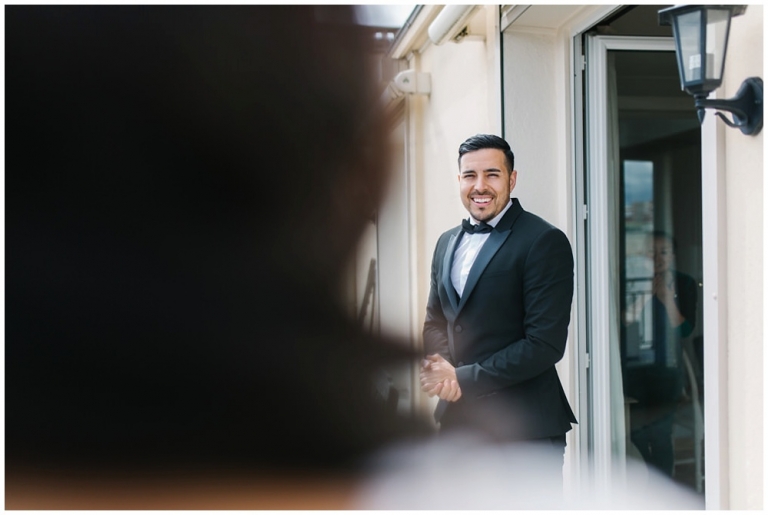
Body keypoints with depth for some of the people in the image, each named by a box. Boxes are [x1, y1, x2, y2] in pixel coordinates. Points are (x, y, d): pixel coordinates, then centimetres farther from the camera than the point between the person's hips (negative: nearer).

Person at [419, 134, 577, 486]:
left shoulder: (544, 241, -10)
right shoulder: (448, 242, 13)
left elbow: (545, 344, -16)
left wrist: (464, 378, -15)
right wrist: (441, 368, -5)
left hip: (523, 429, -6)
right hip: (457, 422, 7)